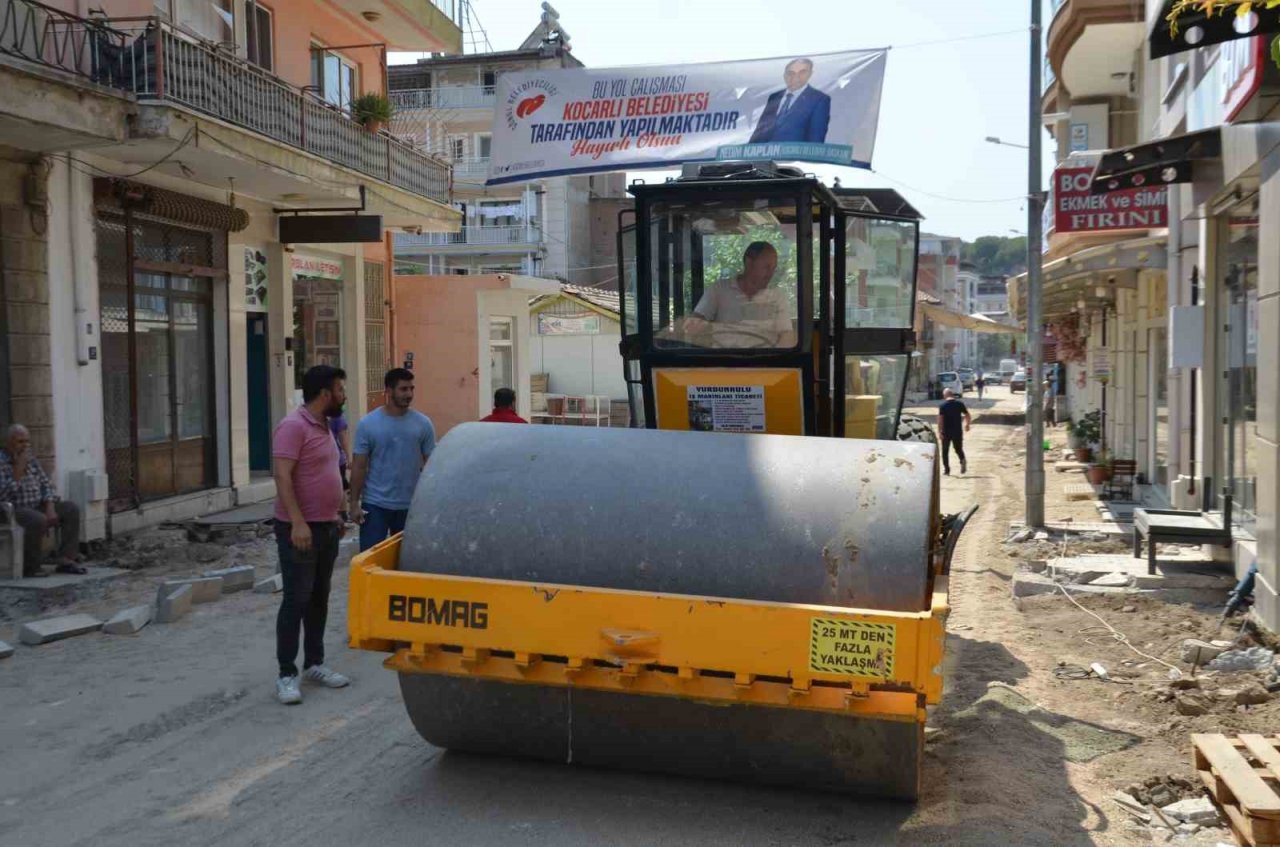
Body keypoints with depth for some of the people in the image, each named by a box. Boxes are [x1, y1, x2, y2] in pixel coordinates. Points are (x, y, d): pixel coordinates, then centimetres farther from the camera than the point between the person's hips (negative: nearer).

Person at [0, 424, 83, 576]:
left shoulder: (30, 458, 12)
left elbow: (46, 484, 12)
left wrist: (50, 508, -4)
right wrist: (19, 468, -21)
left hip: (37, 507, 8)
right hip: (15, 510, -8)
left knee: (72, 509, -8)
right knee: (38, 520, -36)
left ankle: (65, 559, -12)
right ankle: (29, 569, -22)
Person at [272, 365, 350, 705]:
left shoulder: (323, 426, 13)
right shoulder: (293, 426, -16)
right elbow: (282, 477, -22)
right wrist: (298, 522, -28)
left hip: (326, 527, 9)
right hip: (299, 529, -9)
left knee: (319, 599, 14)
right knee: (296, 600, -4)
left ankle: (314, 664, 23)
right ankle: (286, 674, 3)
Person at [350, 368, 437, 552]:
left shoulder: (423, 424, -1)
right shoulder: (367, 424, -3)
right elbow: (359, 467, -1)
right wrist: (354, 503, -5)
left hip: (411, 505, 2)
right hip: (375, 504, -1)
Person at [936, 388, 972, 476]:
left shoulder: (943, 406, -7)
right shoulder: (959, 404, 1)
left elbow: (940, 419, -15)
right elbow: (967, 416, 5)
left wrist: (940, 431, -13)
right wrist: (967, 425, 23)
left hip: (946, 432, -2)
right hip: (958, 431, 2)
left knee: (945, 451, 11)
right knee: (958, 449, 14)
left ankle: (946, 469, 10)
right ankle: (962, 460, -16)